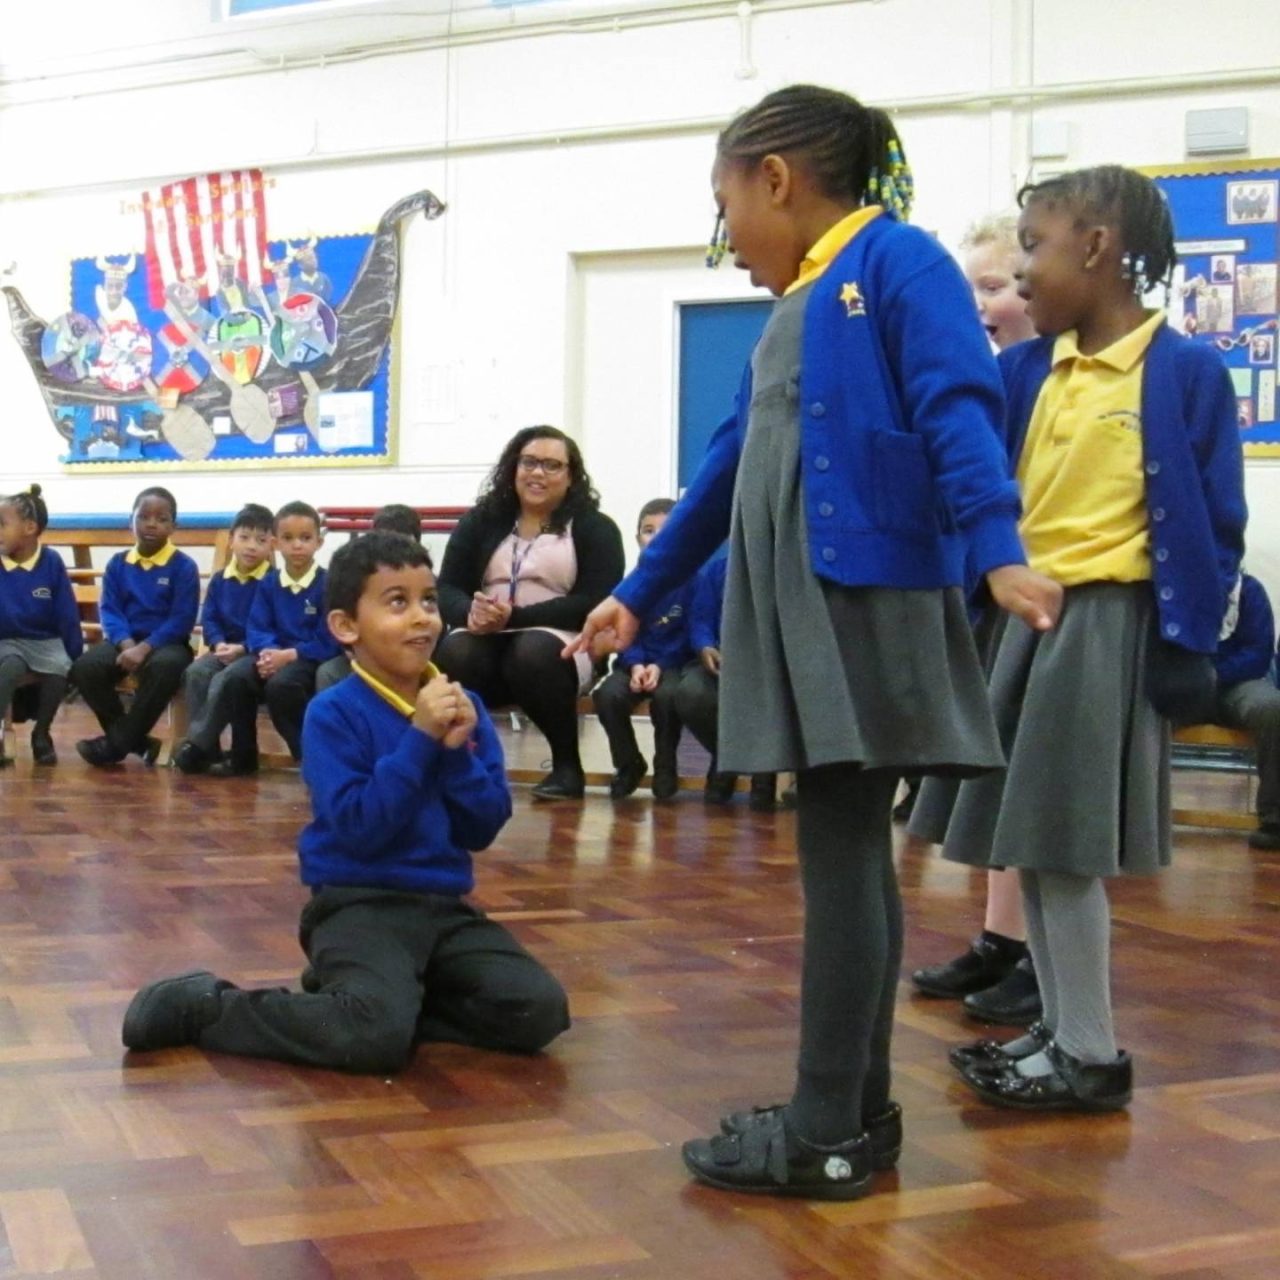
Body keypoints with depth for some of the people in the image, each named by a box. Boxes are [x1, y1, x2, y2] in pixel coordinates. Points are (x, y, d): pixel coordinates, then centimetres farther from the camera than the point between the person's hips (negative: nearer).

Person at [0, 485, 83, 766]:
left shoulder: (51, 562, -5)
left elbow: (67, 616, 0)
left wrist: (76, 661, 2)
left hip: (46, 641, 1)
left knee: (60, 669, -30)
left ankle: (41, 734, -7)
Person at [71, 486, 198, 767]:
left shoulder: (183, 566, -2)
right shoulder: (117, 564, 9)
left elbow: (181, 620, -9)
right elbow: (109, 611, 2)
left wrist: (144, 648, -22)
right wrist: (126, 643, -19)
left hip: (166, 643, -3)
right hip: (124, 641, 4)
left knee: (165, 667, -39)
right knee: (84, 668, -26)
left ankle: (118, 742, -22)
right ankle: (137, 741, -11)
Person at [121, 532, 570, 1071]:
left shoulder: (462, 706, 6)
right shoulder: (334, 714, -10)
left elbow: (484, 829, 4)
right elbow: (359, 829, -20)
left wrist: (456, 750, -12)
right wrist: (420, 737, -20)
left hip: (445, 905, 6)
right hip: (359, 903, -6)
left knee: (540, 1011, -12)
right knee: (377, 1037, -30)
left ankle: (394, 993, 6)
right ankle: (203, 1006, -7)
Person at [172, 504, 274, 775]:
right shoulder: (220, 580, 11)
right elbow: (208, 619, 8)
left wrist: (243, 648, -21)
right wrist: (219, 643, -12)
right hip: (224, 648, 5)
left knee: (224, 680, -30)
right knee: (195, 672, -22)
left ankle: (199, 743, -20)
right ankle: (206, 746, -20)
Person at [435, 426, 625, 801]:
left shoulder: (595, 528, 4)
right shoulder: (480, 521, 15)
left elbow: (594, 604, -8)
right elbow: (447, 589, 7)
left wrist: (514, 617, -19)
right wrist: (471, 613, -19)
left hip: (562, 643, -2)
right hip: (487, 641, 2)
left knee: (533, 653, -37)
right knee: (454, 653, -32)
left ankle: (567, 766, -15)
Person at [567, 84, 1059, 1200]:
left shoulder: (897, 258, -4)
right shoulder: (793, 308, 21)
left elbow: (958, 409, -17)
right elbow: (729, 470, 25)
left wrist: (997, 550, -31)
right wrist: (638, 593, 29)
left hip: (871, 601, -9)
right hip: (797, 611, 9)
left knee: (842, 857, -6)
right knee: (848, 856, 10)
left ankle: (826, 1137, 1)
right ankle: (858, 1111, 19)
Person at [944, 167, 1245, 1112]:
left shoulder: (1186, 372, -8)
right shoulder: (1028, 370, 8)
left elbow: (1214, 526, -8)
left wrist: (1187, 647, -11)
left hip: (1108, 626, -7)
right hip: (1026, 618, 7)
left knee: (1064, 844, -4)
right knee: (1029, 839, 12)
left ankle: (1091, 1057, 10)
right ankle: (1061, 1029, 26)